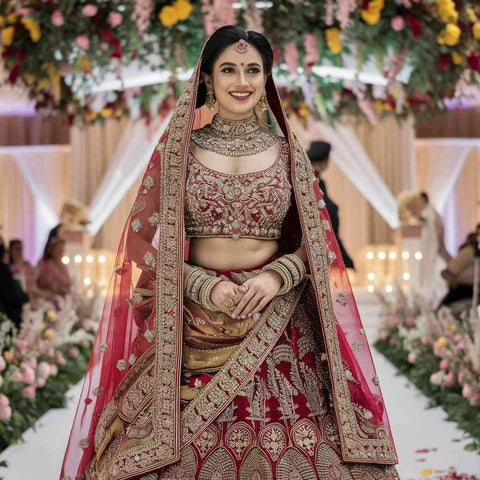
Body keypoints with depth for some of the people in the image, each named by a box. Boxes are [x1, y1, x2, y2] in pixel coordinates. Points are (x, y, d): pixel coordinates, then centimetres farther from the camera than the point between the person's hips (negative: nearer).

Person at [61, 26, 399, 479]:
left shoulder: (287, 152, 7)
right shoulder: (177, 149, 3)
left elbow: (316, 242, 10)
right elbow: (145, 241, 2)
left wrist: (278, 276, -10)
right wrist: (204, 286, -11)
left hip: (274, 322, 1)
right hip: (194, 323, -1)